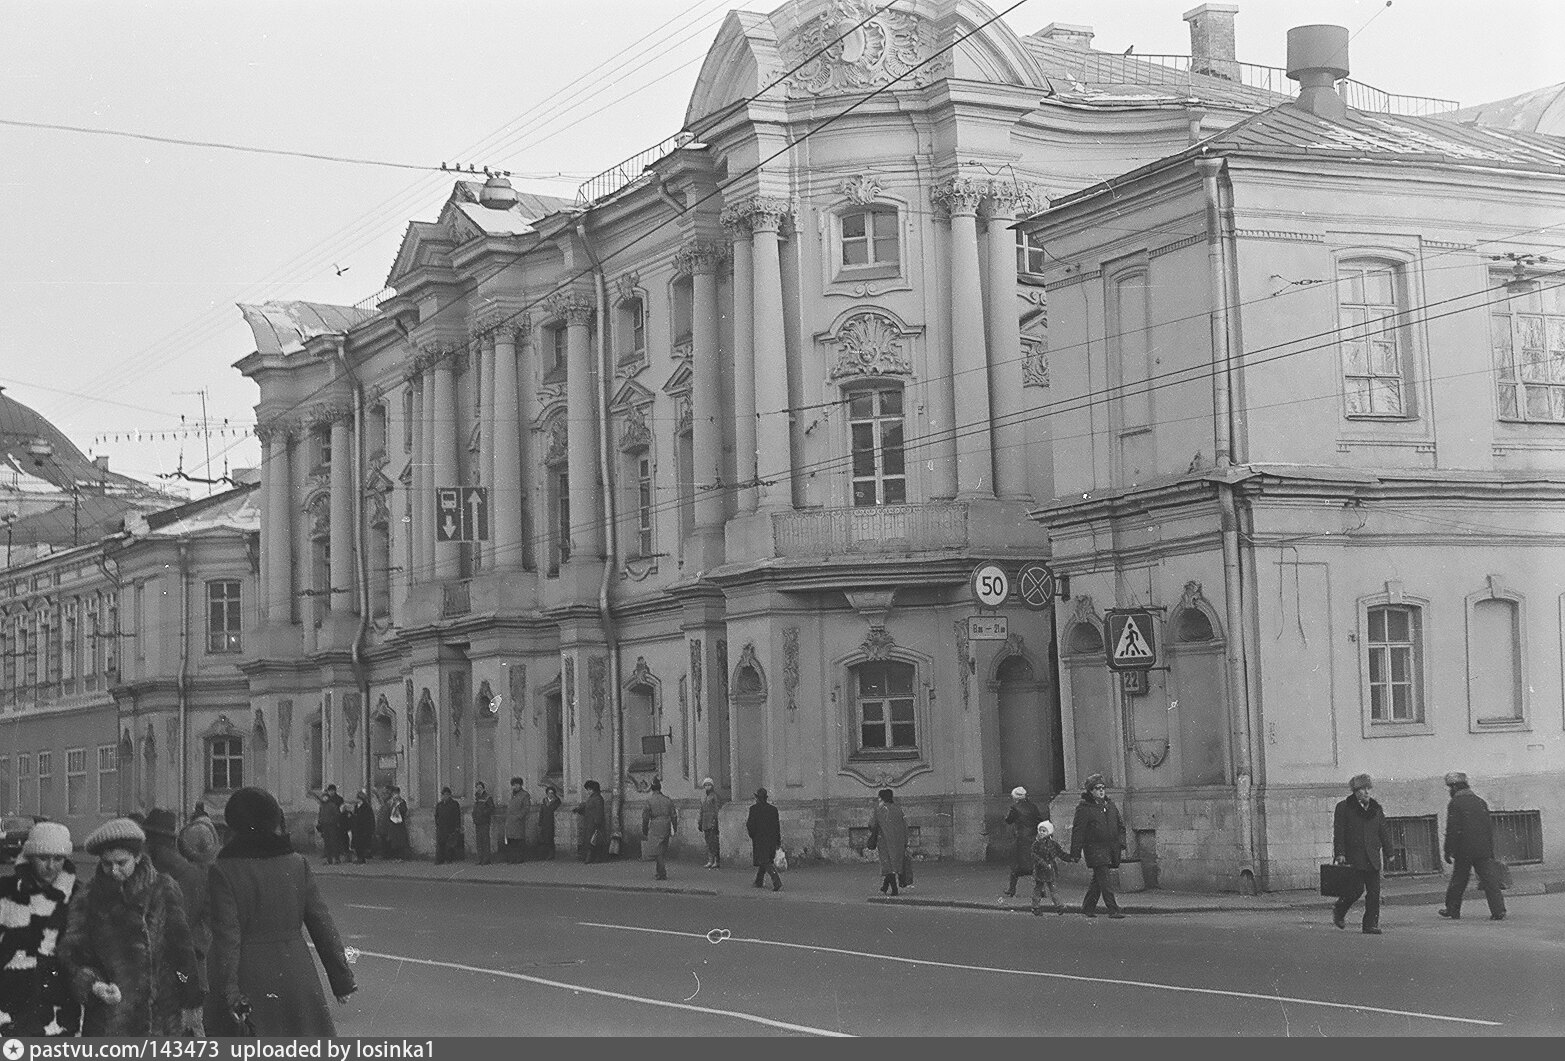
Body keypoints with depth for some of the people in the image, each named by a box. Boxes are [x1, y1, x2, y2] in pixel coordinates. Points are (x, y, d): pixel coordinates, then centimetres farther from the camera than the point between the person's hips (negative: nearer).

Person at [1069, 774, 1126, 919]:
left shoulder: (1110, 805, 14)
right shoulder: (1084, 808, -7)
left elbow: (1120, 825, 23)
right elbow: (1078, 831, -8)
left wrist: (1121, 841, 9)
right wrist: (1075, 853, -12)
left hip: (1110, 848, 7)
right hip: (1094, 849, -7)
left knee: (1098, 879, 14)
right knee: (1106, 880, -12)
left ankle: (1088, 907, 26)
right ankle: (1113, 910, -15)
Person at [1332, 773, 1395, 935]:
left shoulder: (1376, 809, 14)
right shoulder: (1344, 808, 0)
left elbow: (1384, 832, 17)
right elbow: (1338, 833, -4)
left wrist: (1389, 853, 11)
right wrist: (1340, 853, -12)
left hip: (1372, 858, 5)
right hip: (1352, 857, -5)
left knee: (1374, 892, -1)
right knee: (1357, 888, -11)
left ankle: (1371, 925, 4)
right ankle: (1339, 911, 15)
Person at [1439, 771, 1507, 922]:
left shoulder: (1454, 804, -7)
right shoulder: (1480, 801, 12)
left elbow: (1452, 830, -12)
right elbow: (1490, 827, 15)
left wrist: (1448, 851, -6)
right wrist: (1491, 851, 19)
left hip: (1464, 851, -4)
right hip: (1483, 850, 4)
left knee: (1458, 881, 9)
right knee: (1489, 880, 0)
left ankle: (1452, 910, 19)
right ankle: (1499, 911, -9)